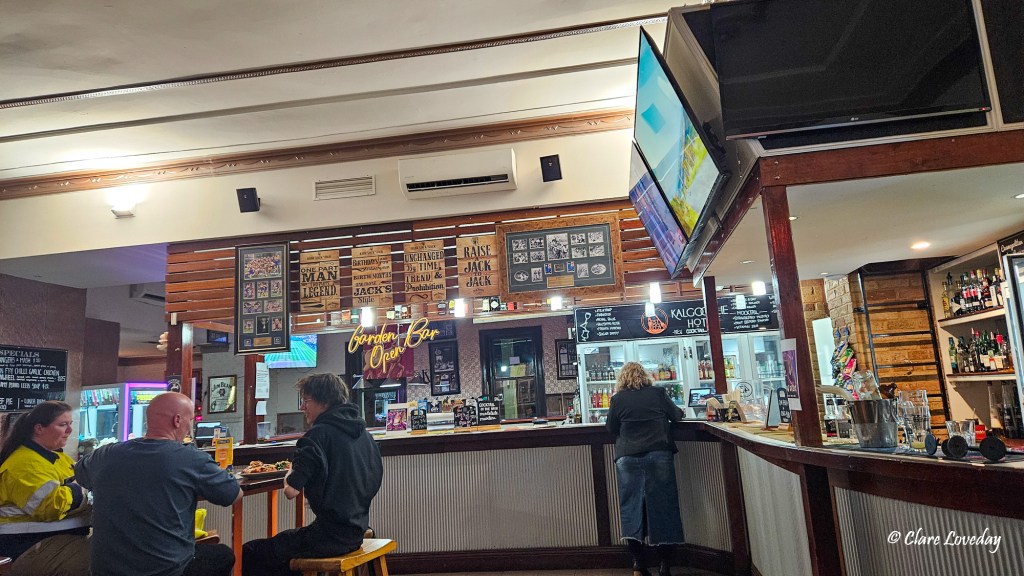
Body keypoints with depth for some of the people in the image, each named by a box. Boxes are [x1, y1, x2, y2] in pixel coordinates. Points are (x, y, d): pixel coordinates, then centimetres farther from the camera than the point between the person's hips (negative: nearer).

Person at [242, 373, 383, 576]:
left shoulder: (320, 434, -16)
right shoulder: (364, 435, 7)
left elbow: (291, 491, -19)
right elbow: (374, 481, 16)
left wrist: (290, 473, 3)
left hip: (330, 537, -8)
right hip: (356, 532, 9)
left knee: (250, 555, 5)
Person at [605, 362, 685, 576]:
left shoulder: (618, 399, 1)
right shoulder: (658, 393, 3)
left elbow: (611, 427, 11)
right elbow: (676, 416, 17)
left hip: (628, 457, 0)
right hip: (659, 453, 0)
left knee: (631, 504, 6)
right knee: (661, 503, 6)